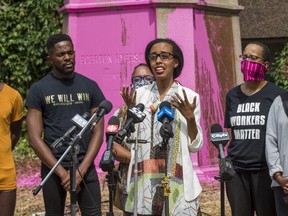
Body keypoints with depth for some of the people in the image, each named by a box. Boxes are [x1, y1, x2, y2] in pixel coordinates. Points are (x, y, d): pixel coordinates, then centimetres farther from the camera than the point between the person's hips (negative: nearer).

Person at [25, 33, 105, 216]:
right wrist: (62, 172, -11)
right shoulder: (38, 90, 0)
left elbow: (98, 132, 3)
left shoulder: (90, 86, 5)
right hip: (53, 168, -1)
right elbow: (35, 138, -5)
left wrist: (81, 170, -9)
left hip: (85, 167, 1)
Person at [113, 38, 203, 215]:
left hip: (176, 181, -2)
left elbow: (195, 146, 2)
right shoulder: (140, 94, 7)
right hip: (143, 180, 2)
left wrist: (190, 118, -13)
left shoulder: (189, 97, 2)